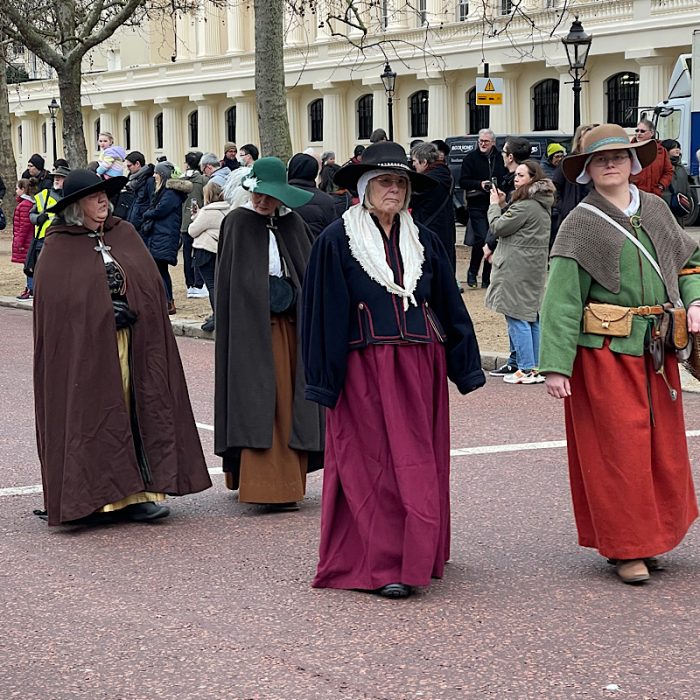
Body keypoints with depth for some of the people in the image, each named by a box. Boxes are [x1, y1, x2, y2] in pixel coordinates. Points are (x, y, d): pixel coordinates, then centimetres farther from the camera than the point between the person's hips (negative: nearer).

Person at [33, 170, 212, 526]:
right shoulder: (58, 249, -1)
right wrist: (107, 314, -10)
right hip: (84, 349, -4)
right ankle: (90, 495, 3)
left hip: (133, 346, 4)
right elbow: (54, 302, -6)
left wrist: (131, 312, -1)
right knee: (92, 415, -3)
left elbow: (152, 286, 12)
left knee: (134, 412, 1)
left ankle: (135, 493, 4)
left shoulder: (125, 235, 11)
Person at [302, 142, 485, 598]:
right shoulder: (337, 240, -2)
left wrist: (465, 366, 12)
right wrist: (325, 380, -7)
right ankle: (382, 564, -2)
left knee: (419, 463, 6)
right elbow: (325, 313, -4)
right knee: (373, 465, -4)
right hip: (365, 369, -4)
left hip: (420, 367, 4)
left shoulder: (422, 241, 11)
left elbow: (450, 304, 15)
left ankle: (417, 556, 15)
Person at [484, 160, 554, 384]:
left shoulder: (525, 206, -17)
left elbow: (498, 227, -12)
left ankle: (527, 369, -7)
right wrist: (503, 205, 10)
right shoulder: (542, 204, 14)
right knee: (532, 317, 13)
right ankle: (536, 367, 16)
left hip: (517, 268, -10)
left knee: (516, 317, -6)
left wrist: (495, 204, 1)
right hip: (535, 267, 10)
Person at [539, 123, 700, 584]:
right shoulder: (581, 224, -7)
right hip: (605, 352, -5)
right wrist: (555, 365, -19)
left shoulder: (655, 209, 9)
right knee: (618, 447, -2)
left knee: (662, 443, 11)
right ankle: (626, 548, 9)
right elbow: (561, 297, -12)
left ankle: (649, 536, 26)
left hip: (657, 350, 6)